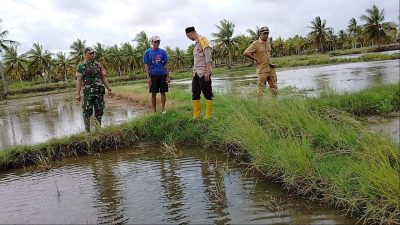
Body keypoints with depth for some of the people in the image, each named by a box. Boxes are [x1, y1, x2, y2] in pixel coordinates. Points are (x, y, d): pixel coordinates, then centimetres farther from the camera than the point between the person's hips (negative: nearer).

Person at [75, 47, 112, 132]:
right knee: (87, 111, 2)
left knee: (99, 110, 6)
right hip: (88, 92, -3)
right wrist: (77, 94, -8)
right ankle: (87, 130, 12)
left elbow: (104, 78, 11)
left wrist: (109, 88, 4)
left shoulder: (98, 65, 10)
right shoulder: (81, 66, 1)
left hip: (99, 92, 3)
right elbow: (79, 80, -3)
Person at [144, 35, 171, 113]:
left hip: (162, 75, 1)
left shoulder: (163, 51, 5)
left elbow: (166, 64, 5)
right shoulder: (147, 52, 2)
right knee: (153, 94, 3)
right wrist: (148, 77, -8)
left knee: (163, 92, 4)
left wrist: (168, 76, -1)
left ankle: (163, 109, 15)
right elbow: (146, 65, 1)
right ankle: (154, 111, 11)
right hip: (153, 75, -1)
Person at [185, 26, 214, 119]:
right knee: (195, 94, 7)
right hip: (196, 73, 9)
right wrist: (195, 71, 17)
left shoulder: (202, 39, -8)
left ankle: (209, 116, 5)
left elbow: (208, 57, -15)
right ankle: (196, 115, 13)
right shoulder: (196, 43, 17)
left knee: (207, 94, -1)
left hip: (203, 73, -9)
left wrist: (207, 72, -20)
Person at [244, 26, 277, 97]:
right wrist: (256, 59, -12)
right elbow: (246, 53, -15)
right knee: (261, 87, -2)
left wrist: (271, 63, 14)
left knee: (274, 86, 10)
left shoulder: (268, 43, 12)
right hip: (262, 69, -7)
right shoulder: (256, 44, -9)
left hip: (271, 68, 7)